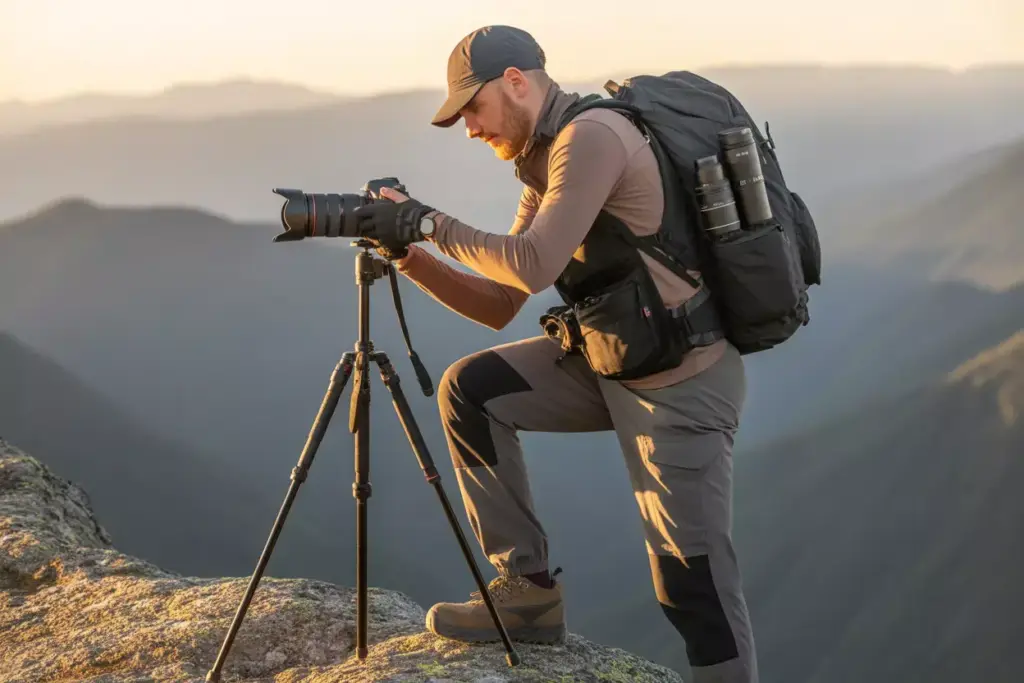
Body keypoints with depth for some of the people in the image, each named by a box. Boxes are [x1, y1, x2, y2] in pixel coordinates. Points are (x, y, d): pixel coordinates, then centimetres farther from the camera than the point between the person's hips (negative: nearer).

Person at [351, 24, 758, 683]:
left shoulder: (591, 135, -17)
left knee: (694, 584, -7)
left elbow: (534, 267, -26)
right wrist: (410, 254, 0)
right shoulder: (544, 162, 12)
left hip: (682, 381, -9)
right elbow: (502, 305, 12)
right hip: (611, 360, 9)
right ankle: (529, 590, 10)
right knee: (470, 390, 3)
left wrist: (430, 221, -16)